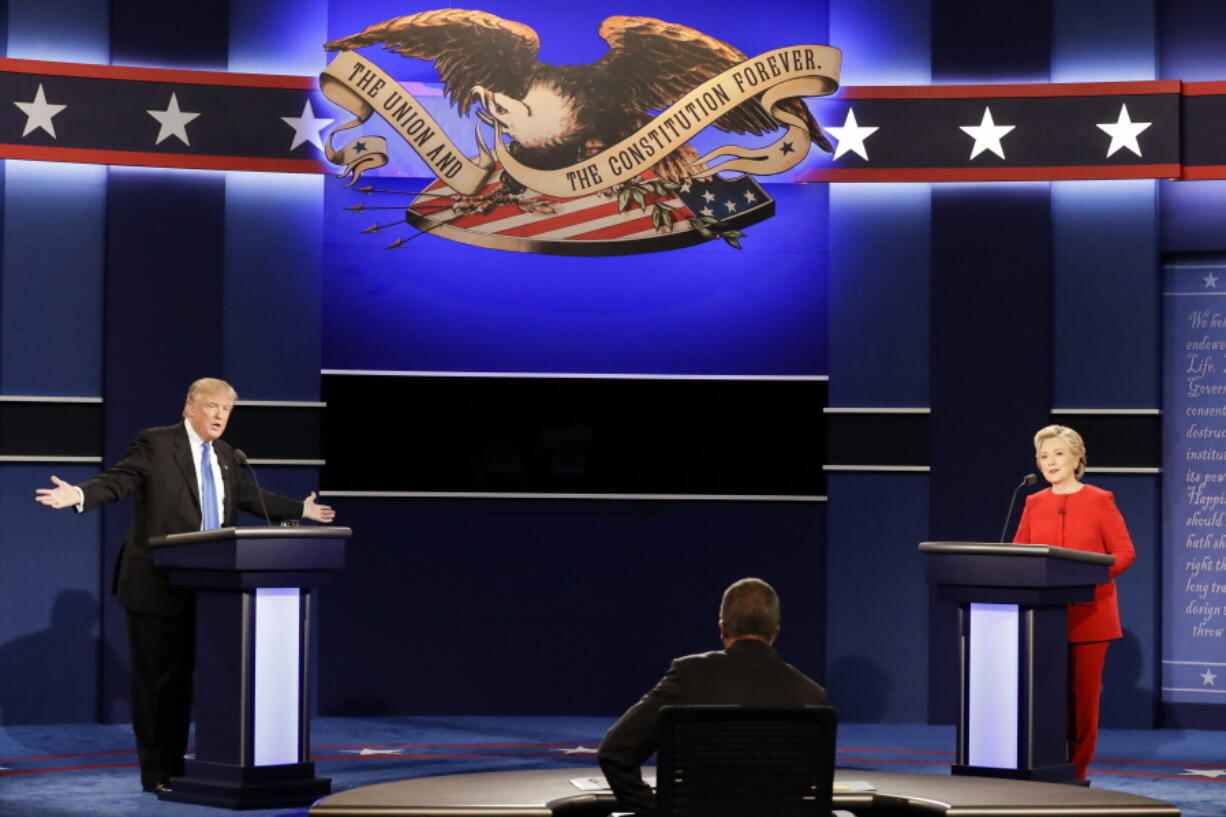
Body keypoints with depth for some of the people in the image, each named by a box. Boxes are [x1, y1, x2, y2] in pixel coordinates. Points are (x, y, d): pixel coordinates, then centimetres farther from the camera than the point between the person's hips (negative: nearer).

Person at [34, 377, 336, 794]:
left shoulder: (223, 453, 15)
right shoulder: (155, 443, -7)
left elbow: (248, 494, 26)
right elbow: (119, 479, -15)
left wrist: (301, 510, 31)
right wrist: (80, 495, -33)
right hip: (155, 583, -7)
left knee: (183, 676, 10)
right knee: (153, 677, -2)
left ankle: (175, 766, 17)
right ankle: (154, 773, 4)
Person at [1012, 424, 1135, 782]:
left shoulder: (1100, 501, -1)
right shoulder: (1034, 503, 10)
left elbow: (1124, 553, -3)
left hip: (1087, 613, -3)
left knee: (1083, 693, -1)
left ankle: (1076, 771, 6)